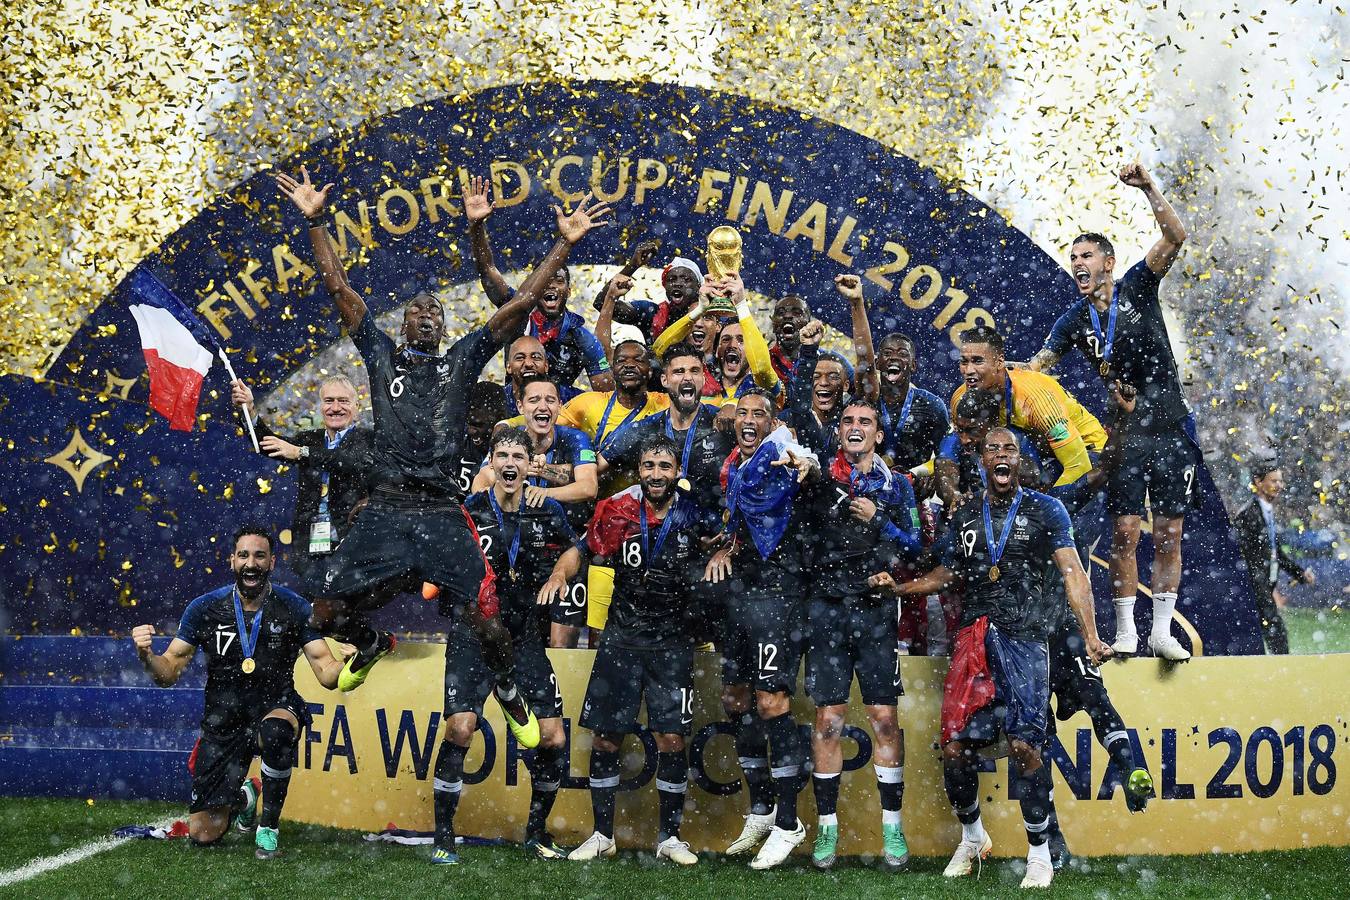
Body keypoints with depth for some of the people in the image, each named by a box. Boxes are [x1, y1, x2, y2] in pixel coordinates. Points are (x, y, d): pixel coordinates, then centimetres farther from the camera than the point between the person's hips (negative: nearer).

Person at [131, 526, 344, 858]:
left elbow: (327, 674, -10)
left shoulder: (294, 608, -8)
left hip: (276, 707, -2)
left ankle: (268, 827, -18)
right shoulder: (204, 608, -6)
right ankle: (242, 798, 38)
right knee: (202, 835, -1)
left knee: (276, 730, -41)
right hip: (223, 723, 2)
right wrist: (146, 655, -25)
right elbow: (168, 674, -4)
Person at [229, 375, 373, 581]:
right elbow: (268, 444, 5)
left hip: (350, 546, -4)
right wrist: (249, 411, -13)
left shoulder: (367, 438, 4)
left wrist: (300, 453, -22)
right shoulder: (309, 439, 19)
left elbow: (358, 462, -16)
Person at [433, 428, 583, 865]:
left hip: (525, 638, 3)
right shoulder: (468, 512, -6)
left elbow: (572, 549, 20)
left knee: (553, 740, -3)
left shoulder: (547, 511, 1)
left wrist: (559, 572, 1)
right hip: (473, 636, -3)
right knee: (459, 729, -20)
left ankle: (536, 832, 20)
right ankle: (444, 839, -8)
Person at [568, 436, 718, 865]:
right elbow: (592, 556, 9)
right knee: (606, 737, 3)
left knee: (672, 740, -4)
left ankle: (669, 837, 11)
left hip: (672, 643, -1)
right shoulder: (617, 511, -5)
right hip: (622, 638, 1)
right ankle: (602, 834, 16)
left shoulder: (695, 515, -5)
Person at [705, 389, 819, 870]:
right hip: (736, 591, 8)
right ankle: (760, 811, 25)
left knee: (771, 703, -12)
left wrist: (806, 464, -52)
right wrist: (727, 546, 9)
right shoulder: (732, 468, 16)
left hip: (775, 591, -8)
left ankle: (788, 823, -6)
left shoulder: (778, 453, -7)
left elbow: (806, 461, -29)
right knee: (736, 701, 12)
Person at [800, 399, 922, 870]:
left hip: (877, 609, 0)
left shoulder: (897, 486, 10)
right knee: (828, 719, -2)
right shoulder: (818, 482, 10)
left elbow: (914, 547, 5)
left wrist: (878, 520, -8)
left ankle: (892, 827, 4)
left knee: (885, 719, -3)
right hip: (828, 608, 0)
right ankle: (827, 826, 5)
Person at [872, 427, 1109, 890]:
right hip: (974, 638, 4)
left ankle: (1039, 854, 0)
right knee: (954, 747, -1)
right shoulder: (966, 516, 16)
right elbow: (945, 574, 23)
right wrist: (900, 587, 5)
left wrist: (1090, 635, -13)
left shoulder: (1044, 510, 4)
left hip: (1024, 640, -4)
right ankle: (972, 837, 23)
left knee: (1023, 746, -11)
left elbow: (1072, 573, -3)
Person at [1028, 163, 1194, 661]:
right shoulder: (1075, 320, 6)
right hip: (1126, 432, 1)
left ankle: (1162, 630, 8)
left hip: (1171, 428, -1)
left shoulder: (1137, 286, 0)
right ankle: (1126, 631, 1)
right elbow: (1035, 368, 3)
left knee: (1168, 535, 1)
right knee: (1125, 532, -6)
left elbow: (1175, 236, -12)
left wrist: (1148, 189, -23)